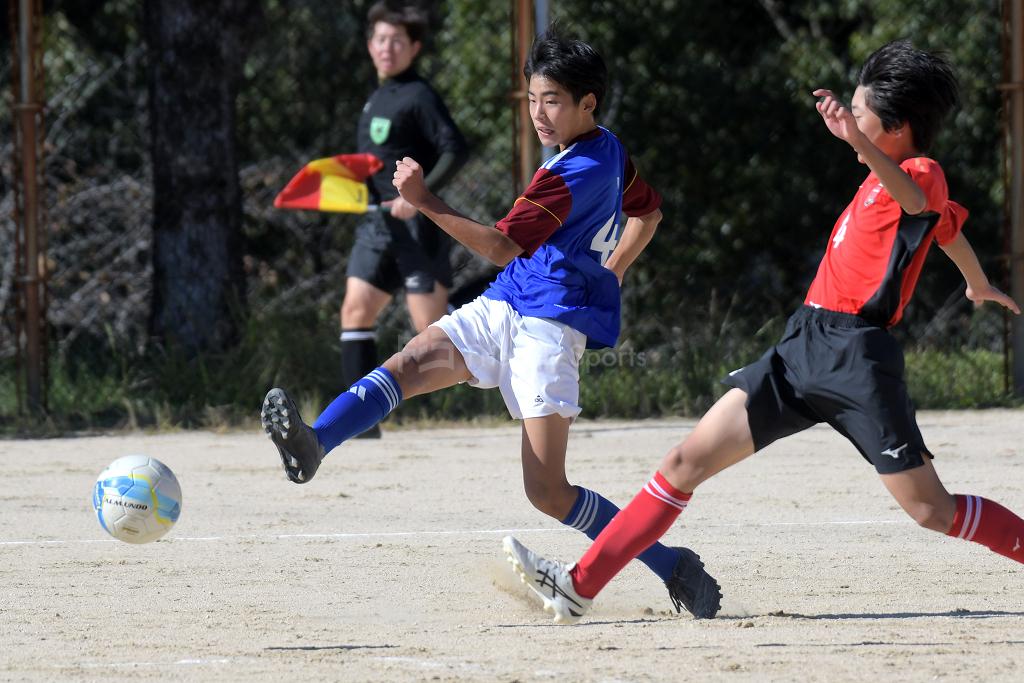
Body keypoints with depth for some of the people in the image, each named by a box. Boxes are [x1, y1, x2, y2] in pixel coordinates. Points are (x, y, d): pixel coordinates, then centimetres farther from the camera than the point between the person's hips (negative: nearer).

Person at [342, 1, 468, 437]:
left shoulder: (419, 96, -10)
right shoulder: (377, 99, 16)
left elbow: (455, 151, -19)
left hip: (415, 225, -9)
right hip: (377, 222, 9)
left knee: (431, 326, -9)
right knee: (356, 310, 0)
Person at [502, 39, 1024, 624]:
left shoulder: (921, 175, -7)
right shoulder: (888, 182, 20)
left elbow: (916, 201, -34)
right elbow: (950, 228, 40)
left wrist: (856, 140, -53)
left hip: (856, 357, -9)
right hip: (801, 349, 9)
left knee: (932, 510, -9)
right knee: (688, 461, 1)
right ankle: (580, 585, 0)